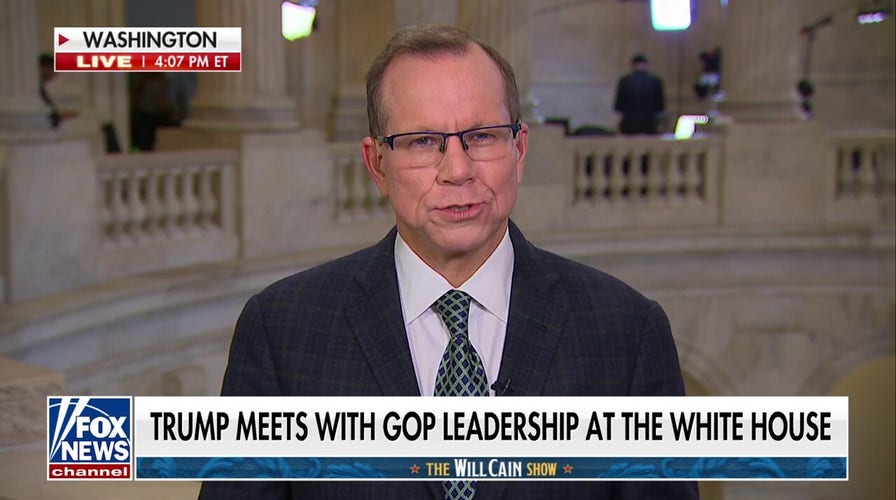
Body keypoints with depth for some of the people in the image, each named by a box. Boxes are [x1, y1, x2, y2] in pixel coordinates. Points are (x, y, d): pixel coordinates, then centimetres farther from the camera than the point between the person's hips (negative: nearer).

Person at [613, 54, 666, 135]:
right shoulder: (656, 81, -1)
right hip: (649, 125, 0)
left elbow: (618, 106, 1)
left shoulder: (624, 81, -2)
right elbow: (661, 107, 4)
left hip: (629, 125, 0)